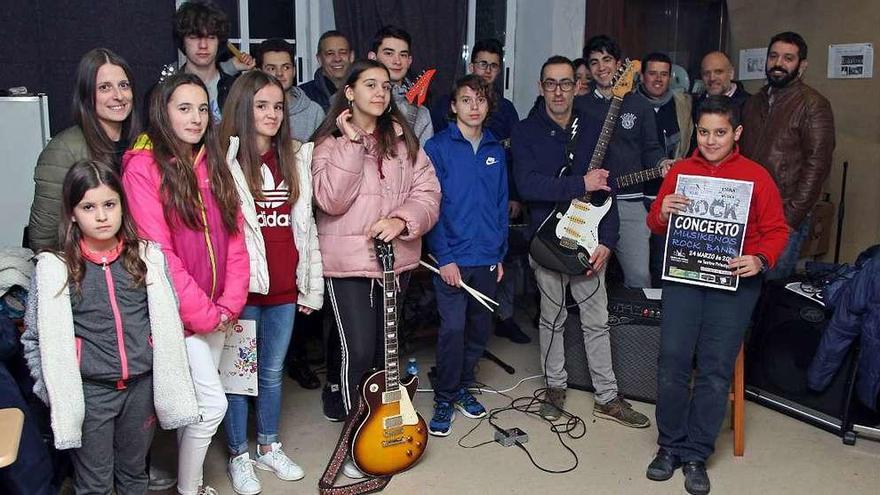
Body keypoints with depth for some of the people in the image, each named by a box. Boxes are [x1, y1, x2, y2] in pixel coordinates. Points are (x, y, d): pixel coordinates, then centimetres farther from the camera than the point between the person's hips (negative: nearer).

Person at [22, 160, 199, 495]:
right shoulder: (55, 268, -7)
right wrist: (55, 392, -4)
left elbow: (168, 323, 5)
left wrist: (169, 383, 5)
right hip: (89, 392, -2)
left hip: (142, 385, 2)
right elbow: (36, 338, -1)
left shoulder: (147, 257, -1)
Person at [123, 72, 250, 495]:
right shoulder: (143, 166, -11)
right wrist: (202, 312, -14)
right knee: (212, 404, -5)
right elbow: (158, 252, -16)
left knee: (194, 403, 14)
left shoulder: (212, 163, 9)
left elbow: (234, 235, 6)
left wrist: (228, 303, -4)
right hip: (177, 312, -6)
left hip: (216, 311, 6)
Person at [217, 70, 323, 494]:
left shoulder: (296, 159, 10)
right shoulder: (223, 160, -6)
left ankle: (269, 447, 34)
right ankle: (238, 456, 26)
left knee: (273, 370, 17)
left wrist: (312, 286, 11)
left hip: (284, 286, 5)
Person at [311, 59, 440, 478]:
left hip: (397, 258, 4)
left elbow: (428, 193, 1)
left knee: (388, 347, 14)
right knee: (359, 351, -5)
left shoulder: (403, 140, 8)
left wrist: (402, 220, -18)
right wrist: (352, 143, -17)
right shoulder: (330, 142, -2)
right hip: (348, 262, -4)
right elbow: (331, 200, -17)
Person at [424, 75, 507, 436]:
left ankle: (463, 386, 31)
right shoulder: (438, 147, -5)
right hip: (453, 257, -5)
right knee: (453, 329, -6)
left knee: (479, 328, 13)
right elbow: (431, 205, -9)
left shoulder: (495, 150, 10)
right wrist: (444, 257, -14)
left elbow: (501, 204, 13)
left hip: (488, 258, 5)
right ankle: (444, 399, 11)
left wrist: (501, 253, 10)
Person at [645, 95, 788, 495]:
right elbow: (655, 224, 11)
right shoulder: (680, 171, 8)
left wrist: (761, 260, -14)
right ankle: (670, 446, 14)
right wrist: (662, 213, -11)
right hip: (683, 277, 2)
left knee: (715, 369, -1)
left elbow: (776, 230, 4)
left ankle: (696, 455, 13)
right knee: (673, 361, -4)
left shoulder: (756, 176, 3)